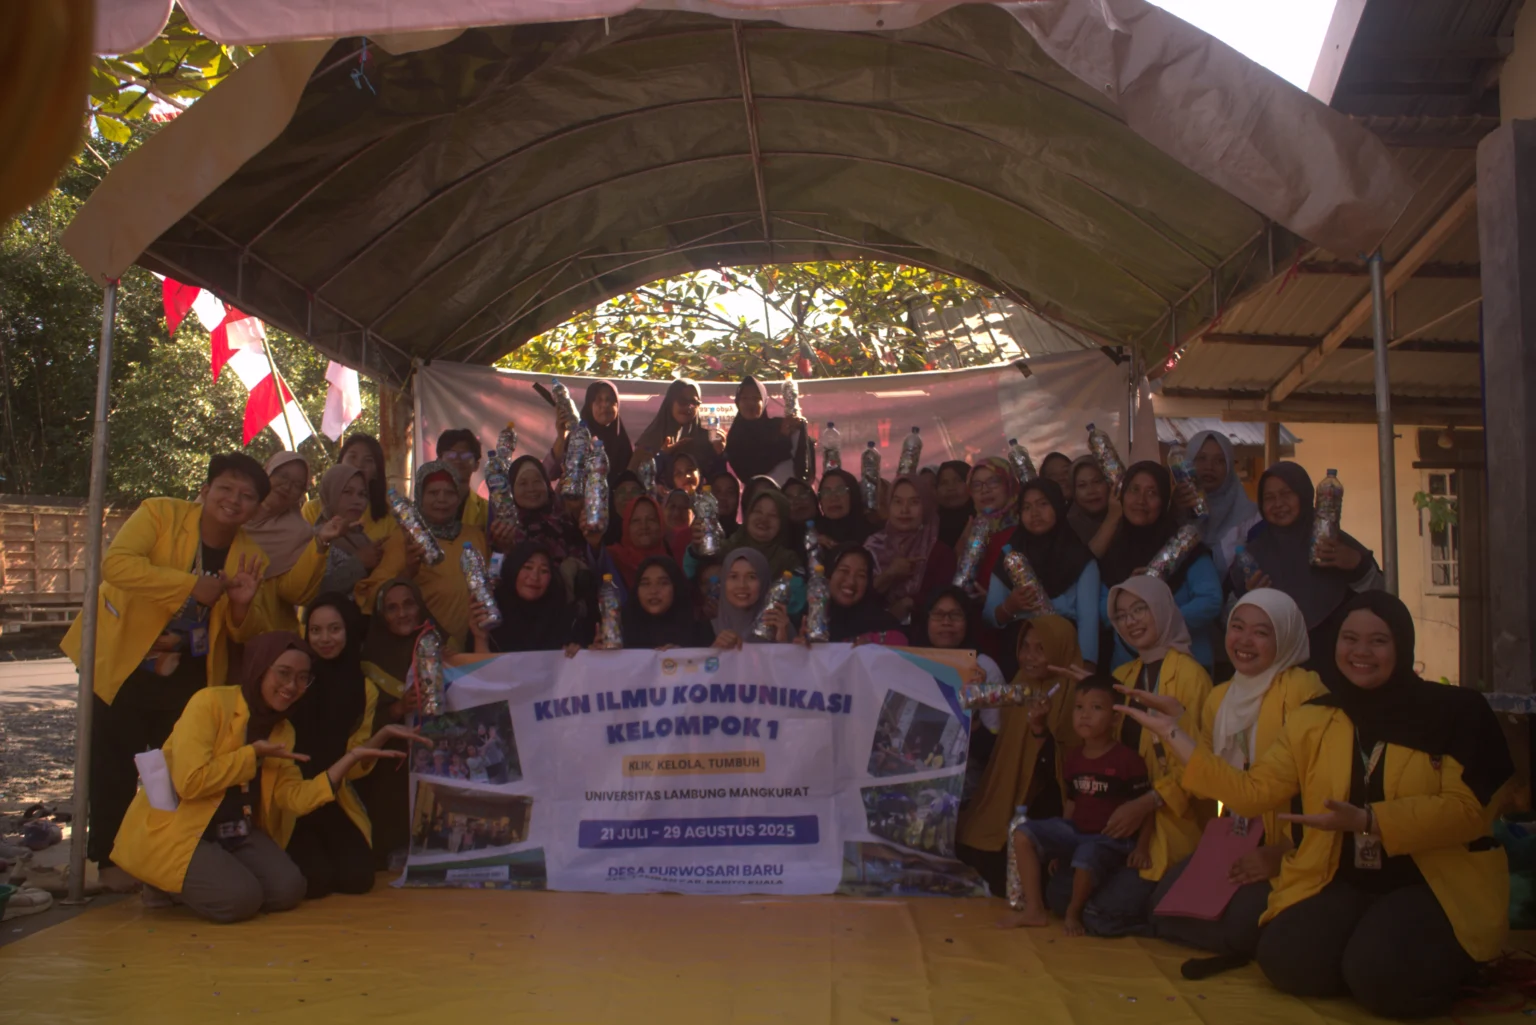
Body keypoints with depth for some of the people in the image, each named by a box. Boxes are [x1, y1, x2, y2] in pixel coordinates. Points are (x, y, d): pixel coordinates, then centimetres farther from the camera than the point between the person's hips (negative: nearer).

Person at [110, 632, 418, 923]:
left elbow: (295, 797, -6)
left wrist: (351, 759, -15)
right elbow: (189, 782, -27)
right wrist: (253, 753, -19)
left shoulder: (283, 730, 5)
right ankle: (167, 883, 4)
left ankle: (187, 883, 11)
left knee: (288, 890, -11)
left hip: (232, 832, 7)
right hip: (172, 829, -7)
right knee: (240, 897, -24)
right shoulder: (211, 702, -17)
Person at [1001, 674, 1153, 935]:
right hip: (1075, 831, 7)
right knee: (1023, 834, -9)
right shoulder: (1072, 758, 8)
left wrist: (1141, 848, -15)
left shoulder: (1127, 759, -12)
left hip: (1111, 839, -6)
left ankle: (1073, 913, -5)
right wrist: (1056, 845, 16)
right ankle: (1034, 909, -3)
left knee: (1085, 858, -37)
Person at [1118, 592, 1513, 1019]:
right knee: (1286, 960, -22)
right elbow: (1252, 791, -1)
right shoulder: (1313, 719, 5)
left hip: (1437, 882, -3)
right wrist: (1174, 730, -5)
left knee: (1382, 976, -28)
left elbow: (1466, 809, -15)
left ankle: (1450, 963, 6)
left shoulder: (1454, 711, -5)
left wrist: (1367, 820, -27)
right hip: (1342, 881, 3)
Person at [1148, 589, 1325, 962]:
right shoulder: (1219, 698, 11)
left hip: (1286, 853, -7)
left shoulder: (1301, 690, -14)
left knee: (1242, 922, -28)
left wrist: (1280, 854, -22)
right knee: (1163, 906, -9)